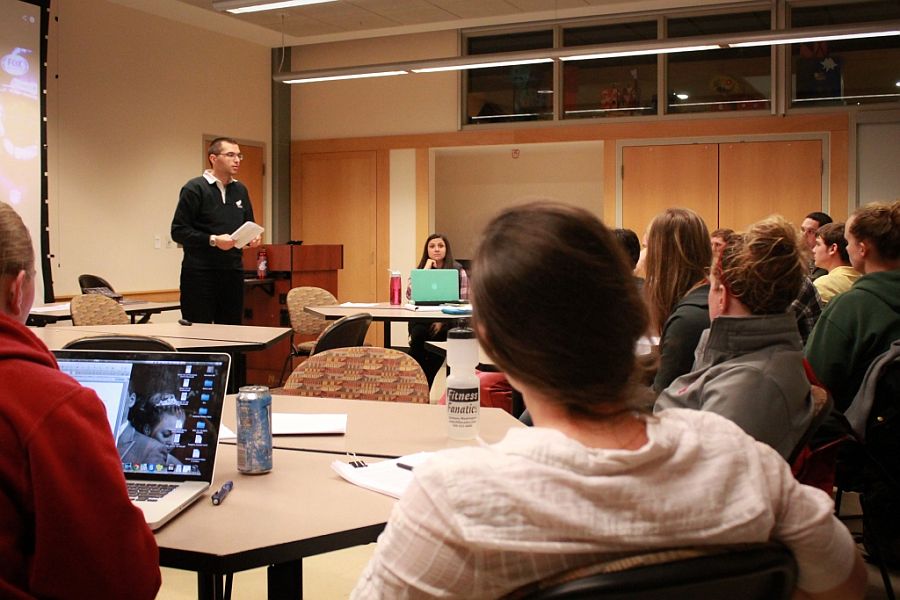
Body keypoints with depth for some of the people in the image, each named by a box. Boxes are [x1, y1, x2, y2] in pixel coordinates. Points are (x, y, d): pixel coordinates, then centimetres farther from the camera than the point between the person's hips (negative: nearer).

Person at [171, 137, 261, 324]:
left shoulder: (240, 190, 15)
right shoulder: (194, 189, -6)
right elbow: (178, 231, -11)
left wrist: (253, 236, 1)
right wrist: (213, 240, -21)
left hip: (233, 272, 6)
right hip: (199, 274, -6)